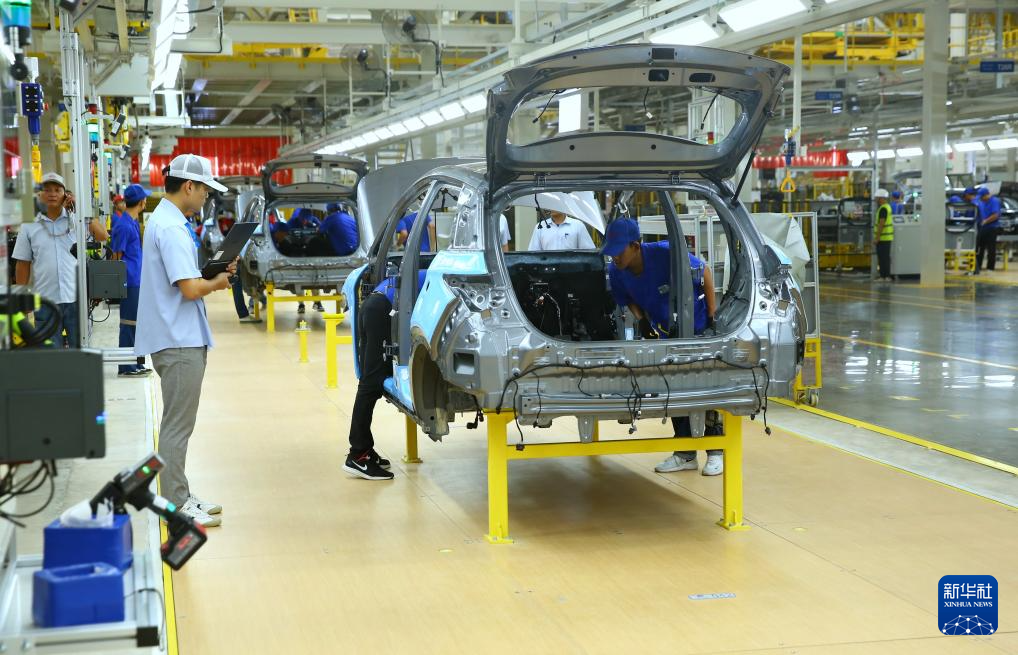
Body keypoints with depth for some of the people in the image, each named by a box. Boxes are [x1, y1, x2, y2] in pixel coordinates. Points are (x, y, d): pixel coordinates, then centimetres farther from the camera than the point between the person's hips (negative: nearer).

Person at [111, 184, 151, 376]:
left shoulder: (134, 223, 14)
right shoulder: (124, 226, -15)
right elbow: (117, 257, -15)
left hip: (137, 281, 10)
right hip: (130, 282, -10)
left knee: (137, 323, 14)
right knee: (129, 323, -4)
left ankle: (137, 363, 21)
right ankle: (126, 367, 1)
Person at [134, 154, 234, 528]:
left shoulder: (164, 220, 15)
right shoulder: (171, 228, -18)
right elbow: (190, 288, -24)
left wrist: (216, 274, 8)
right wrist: (217, 284, -5)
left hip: (181, 339, 11)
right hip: (179, 342, -11)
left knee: (177, 425, 16)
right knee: (177, 427, -3)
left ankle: (181, 498, 25)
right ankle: (176, 509, 3)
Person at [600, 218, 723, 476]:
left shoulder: (665, 253, -31)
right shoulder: (616, 272, -16)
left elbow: (705, 272, -17)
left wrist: (712, 314, -15)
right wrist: (641, 319, -13)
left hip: (699, 328, -5)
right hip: (666, 334, 5)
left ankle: (716, 453, 10)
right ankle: (685, 455, 19)